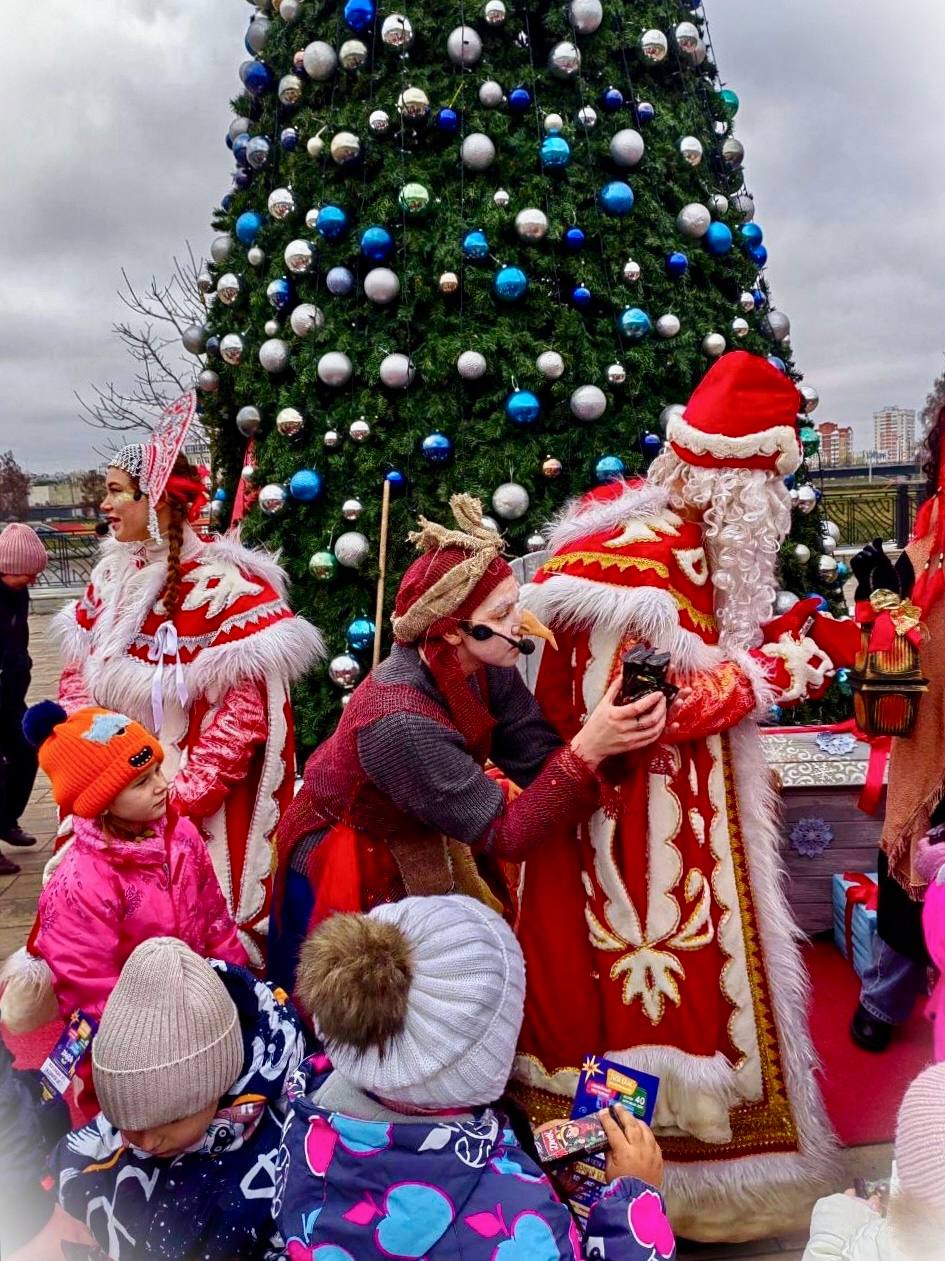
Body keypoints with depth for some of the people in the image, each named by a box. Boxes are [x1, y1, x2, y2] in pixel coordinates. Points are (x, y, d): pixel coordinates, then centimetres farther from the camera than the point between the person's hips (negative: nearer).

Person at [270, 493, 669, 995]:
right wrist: (588, 749, -40)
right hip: (354, 873, -7)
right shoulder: (402, 720, -37)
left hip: (421, 846, 7)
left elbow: (539, 758, -18)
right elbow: (505, 835, -32)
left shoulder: (484, 667, -16)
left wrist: (607, 730, -34)